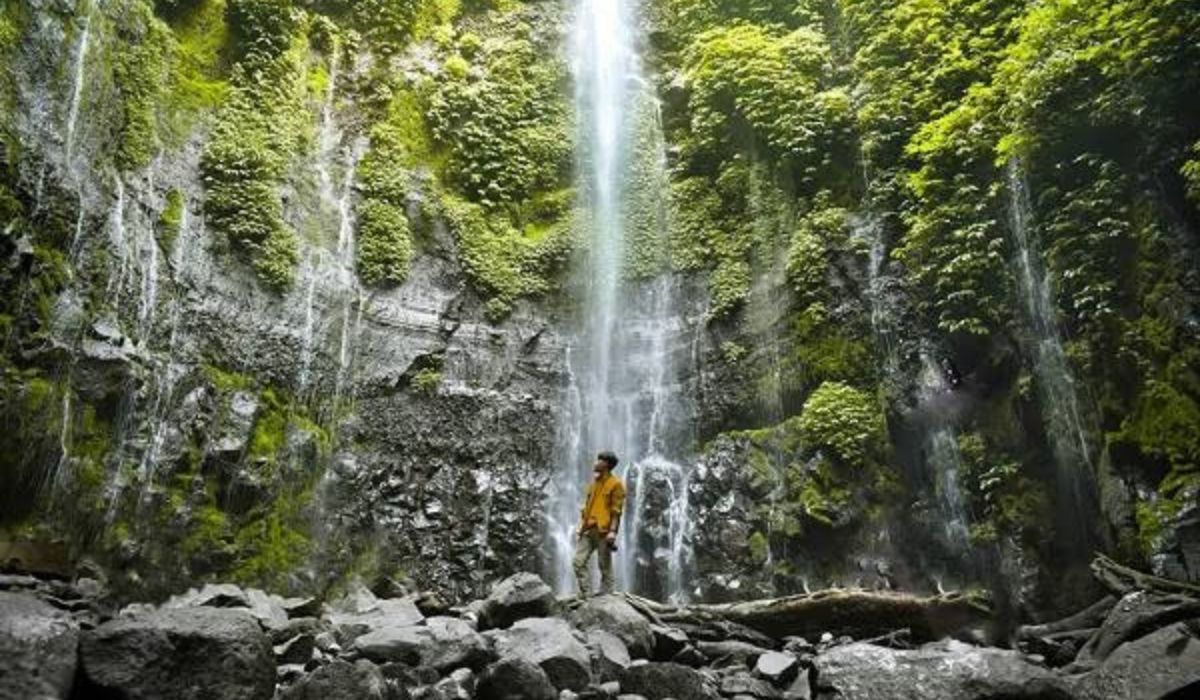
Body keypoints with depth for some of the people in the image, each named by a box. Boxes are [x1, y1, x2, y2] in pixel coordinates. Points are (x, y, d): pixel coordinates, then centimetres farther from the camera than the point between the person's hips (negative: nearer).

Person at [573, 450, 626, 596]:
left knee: (605, 566, -1)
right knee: (579, 561, -3)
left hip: (603, 531, -7)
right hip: (588, 530, 7)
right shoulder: (593, 483, 20)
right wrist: (581, 527, 16)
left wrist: (612, 531, -17)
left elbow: (616, 511, -9)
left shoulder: (616, 484, -3)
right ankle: (586, 595, 1)